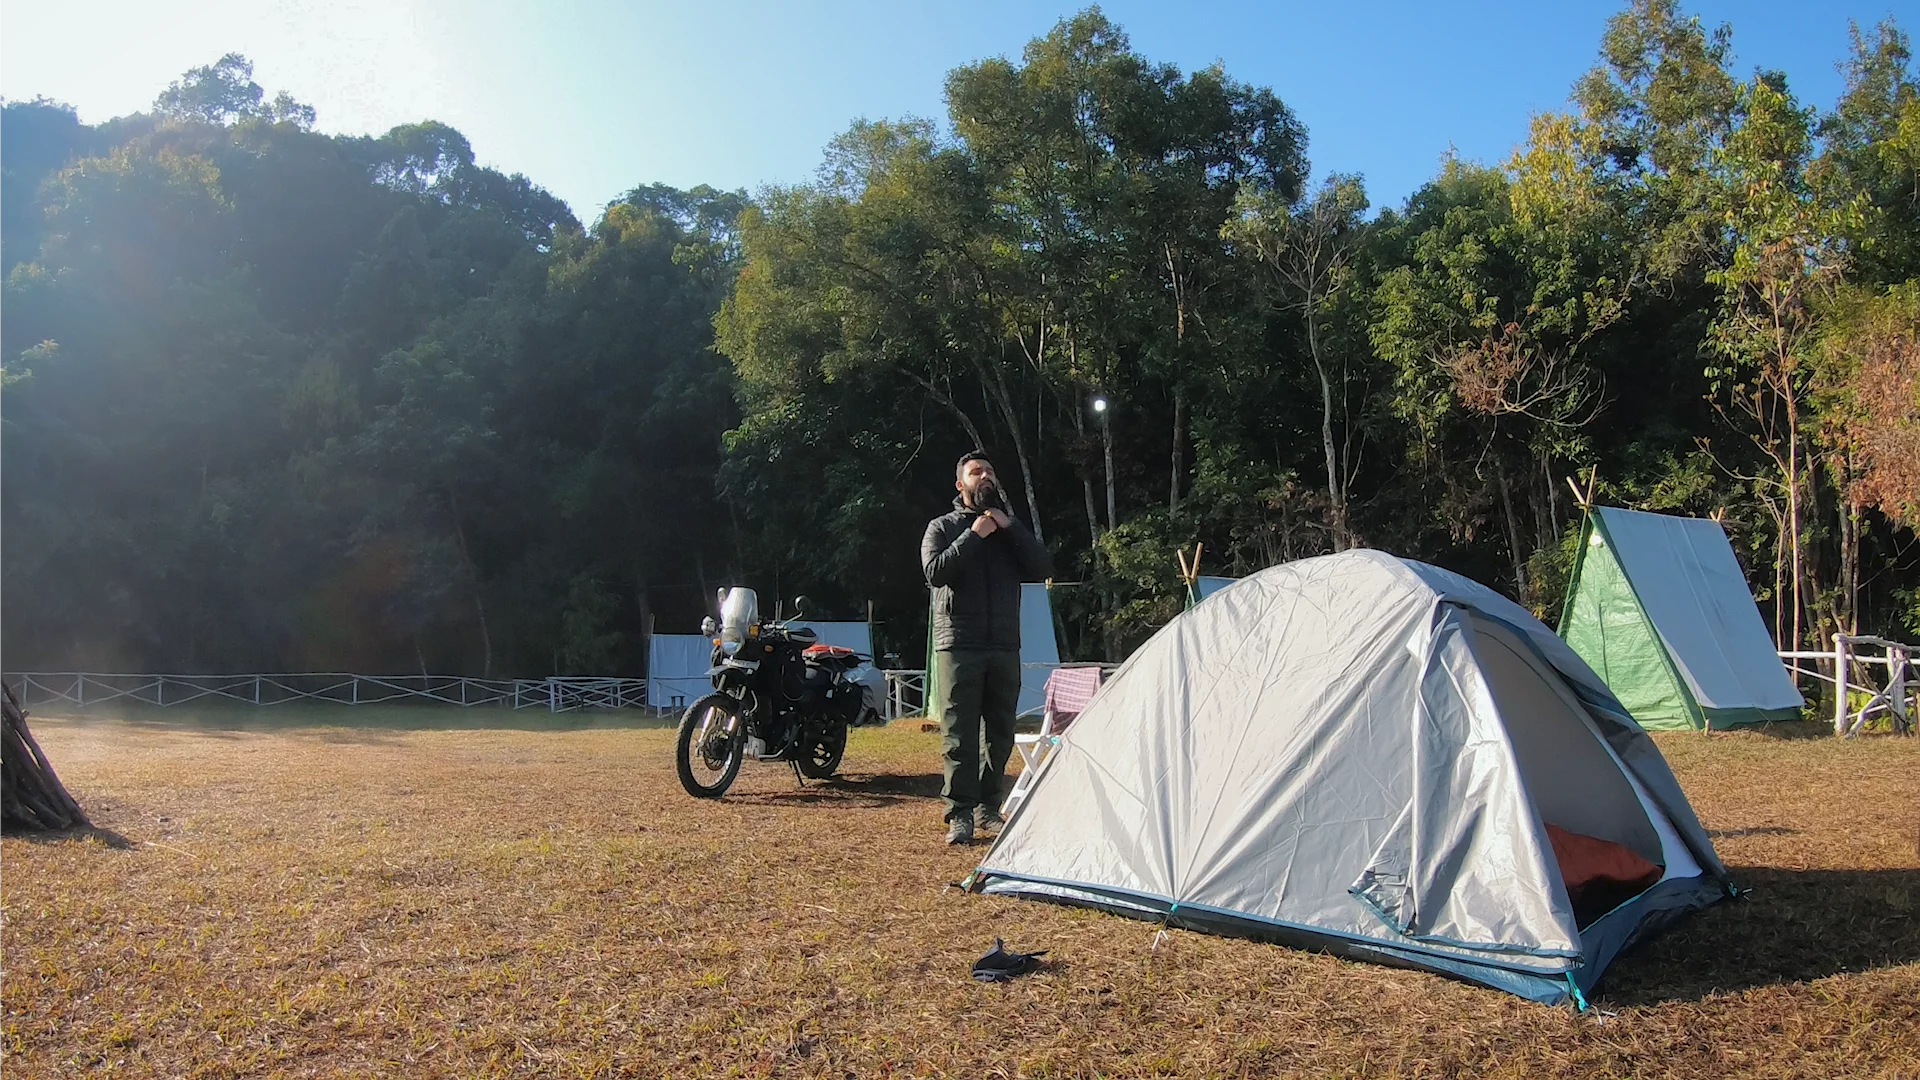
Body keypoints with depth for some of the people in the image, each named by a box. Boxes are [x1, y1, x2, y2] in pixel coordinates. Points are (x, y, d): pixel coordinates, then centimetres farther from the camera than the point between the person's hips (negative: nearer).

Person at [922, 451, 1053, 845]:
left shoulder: (1010, 530, 16)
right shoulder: (943, 527, 6)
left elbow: (1043, 569, 1)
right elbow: (935, 572, -13)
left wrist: (1010, 527, -7)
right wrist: (973, 535, -14)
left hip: (1005, 646, 4)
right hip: (959, 645, -4)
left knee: (1000, 734, 8)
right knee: (960, 735, -5)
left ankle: (988, 809, 18)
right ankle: (960, 816, -1)